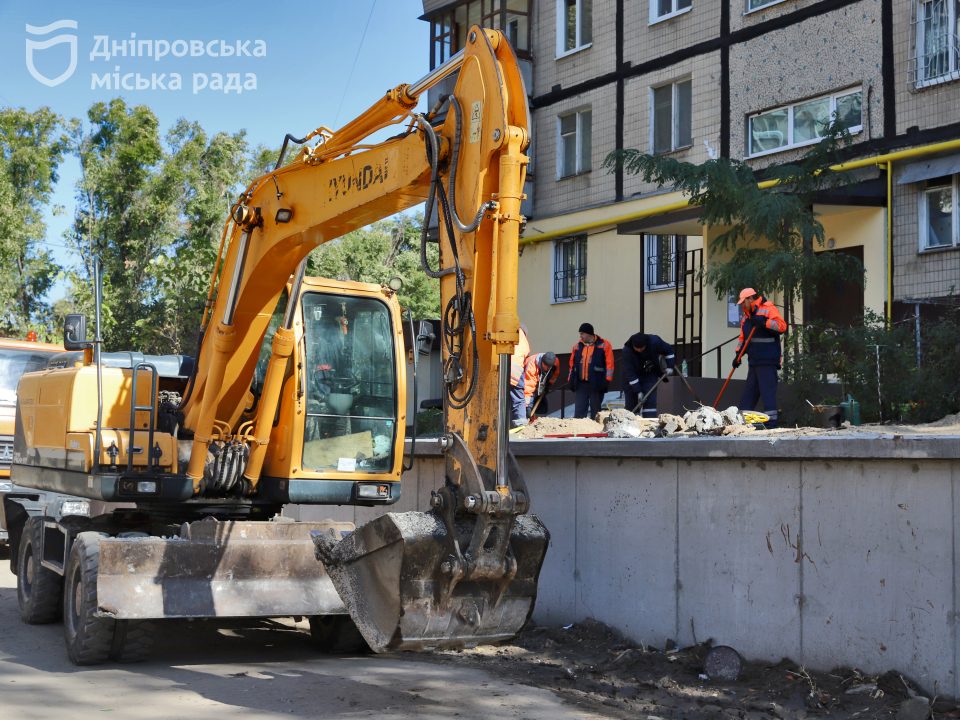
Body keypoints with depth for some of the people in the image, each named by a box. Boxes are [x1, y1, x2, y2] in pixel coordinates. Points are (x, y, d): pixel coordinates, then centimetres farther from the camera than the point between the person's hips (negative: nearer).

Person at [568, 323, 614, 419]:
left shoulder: (603, 345, -4)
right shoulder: (578, 347, 12)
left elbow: (609, 364, -7)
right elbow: (572, 364, 16)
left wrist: (607, 380, -11)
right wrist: (571, 380, 11)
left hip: (596, 385, -4)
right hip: (581, 384, 4)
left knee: (595, 411, 6)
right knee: (579, 411, 0)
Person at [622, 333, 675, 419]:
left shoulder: (655, 341, -25)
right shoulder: (627, 351, -30)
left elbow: (668, 350, -4)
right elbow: (629, 373, -28)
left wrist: (669, 366, -11)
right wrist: (638, 391, -29)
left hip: (650, 374, 1)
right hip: (632, 378, -1)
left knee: (650, 400, -11)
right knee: (631, 403, 0)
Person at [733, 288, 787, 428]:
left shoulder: (768, 309, -6)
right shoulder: (747, 316, 21)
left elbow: (782, 326, -19)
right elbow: (743, 338, 25)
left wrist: (764, 322, -28)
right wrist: (738, 355, 16)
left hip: (767, 360, -9)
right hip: (754, 361, 9)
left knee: (767, 390, -10)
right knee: (749, 391, 10)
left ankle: (771, 421, -9)